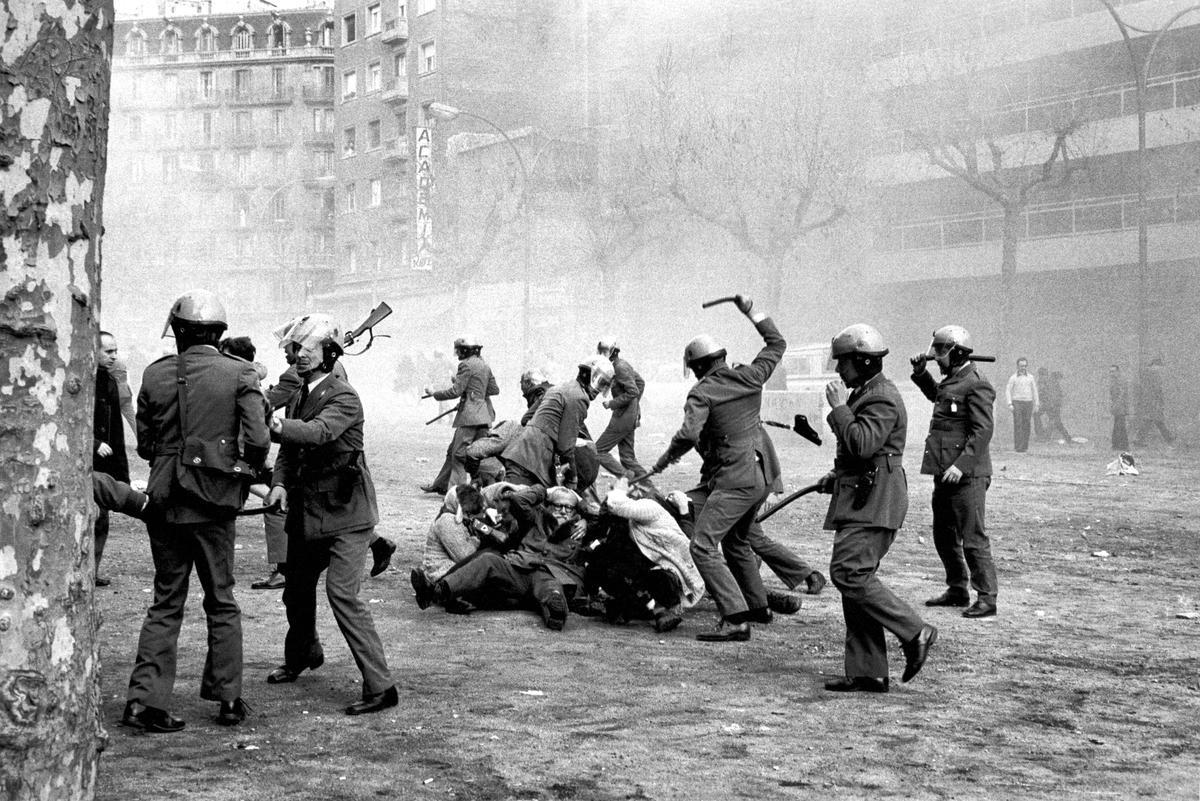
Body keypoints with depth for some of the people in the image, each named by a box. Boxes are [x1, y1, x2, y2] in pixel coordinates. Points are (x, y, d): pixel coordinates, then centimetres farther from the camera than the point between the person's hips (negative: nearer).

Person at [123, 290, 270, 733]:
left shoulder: (156, 374, 1)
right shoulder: (239, 373, -7)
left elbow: (144, 444, 7)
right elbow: (258, 441, -13)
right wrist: (246, 472, 6)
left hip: (165, 501, 2)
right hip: (214, 503, -2)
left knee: (166, 601, 12)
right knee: (221, 601, 12)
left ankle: (144, 698, 5)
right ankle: (228, 698, 17)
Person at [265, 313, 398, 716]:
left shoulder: (344, 398, -13)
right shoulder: (299, 398, 11)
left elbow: (319, 432, -31)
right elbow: (289, 450, 11)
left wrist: (274, 425, -39)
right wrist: (280, 482, -8)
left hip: (345, 514, -8)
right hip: (306, 512, 8)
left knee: (342, 593, -18)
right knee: (297, 590, 20)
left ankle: (380, 686, -15)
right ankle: (303, 653, 48)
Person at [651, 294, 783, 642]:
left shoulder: (702, 392, -12)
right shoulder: (748, 377, 5)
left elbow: (689, 433, -26)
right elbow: (777, 343, 20)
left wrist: (666, 458, -9)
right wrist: (751, 312, 26)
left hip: (735, 480, -8)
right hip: (763, 474, 8)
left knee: (704, 547, -10)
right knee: (736, 541, 27)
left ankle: (735, 620, -20)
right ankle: (756, 605, 39)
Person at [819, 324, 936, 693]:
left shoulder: (882, 398, -13)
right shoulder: (864, 393, 20)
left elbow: (863, 444, -27)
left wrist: (839, 407, -16)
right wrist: (837, 476, 18)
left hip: (874, 501, -11)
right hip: (858, 497, 11)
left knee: (849, 573, -17)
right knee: (854, 579, 7)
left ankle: (914, 632, -8)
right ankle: (867, 673, 8)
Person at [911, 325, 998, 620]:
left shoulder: (975, 385, -14)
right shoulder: (952, 380, 15)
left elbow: (983, 431, -20)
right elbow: (935, 394, 39)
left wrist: (962, 464, -26)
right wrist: (920, 372, 23)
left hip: (966, 475, -10)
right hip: (945, 473, 10)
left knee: (972, 537, -6)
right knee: (943, 534, 17)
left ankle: (987, 598, 0)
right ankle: (957, 590, 29)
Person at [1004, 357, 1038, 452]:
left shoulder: (1030, 377, 10)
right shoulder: (1013, 378, 0)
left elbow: (1034, 391, 13)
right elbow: (1007, 391, -1)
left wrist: (1036, 405, 9)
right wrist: (1009, 404, -12)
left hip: (1028, 403, 3)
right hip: (1017, 403, -3)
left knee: (1026, 426, 0)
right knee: (1018, 425, -9)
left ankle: (1024, 446, 6)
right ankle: (1018, 447, -10)